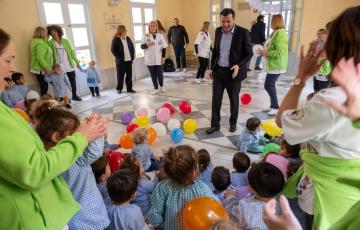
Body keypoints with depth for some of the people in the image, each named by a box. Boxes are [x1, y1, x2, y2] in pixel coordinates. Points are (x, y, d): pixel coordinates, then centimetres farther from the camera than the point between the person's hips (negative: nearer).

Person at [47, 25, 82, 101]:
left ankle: (74, 95, 26)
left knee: (73, 81, 9)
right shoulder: (50, 43, 1)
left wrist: (76, 61, 4)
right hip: (59, 67, -2)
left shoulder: (65, 41, 7)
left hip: (70, 66, 2)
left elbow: (72, 51, 8)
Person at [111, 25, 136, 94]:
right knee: (120, 75, 4)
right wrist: (119, 58, -14)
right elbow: (113, 50, -11)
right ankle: (119, 88, 17)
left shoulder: (127, 38, 9)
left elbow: (132, 47, 15)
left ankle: (129, 88, 18)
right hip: (121, 61, -5)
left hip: (129, 60, 5)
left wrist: (132, 56, 5)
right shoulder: (116, 39, -8)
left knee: (129, 75, 8)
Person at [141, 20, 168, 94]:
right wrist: (147, 44, -21)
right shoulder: (146, 36, 1)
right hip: (150, 60, 0)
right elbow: (142, 46, -1)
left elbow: (164, 47, 6)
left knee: (160, 74, 0)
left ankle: (161, 86, 27)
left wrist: (163, 57, 0)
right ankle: (156, 88, 19)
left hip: (158, 59, 0)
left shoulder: (160, 35, 4)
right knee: (153, 75, 4)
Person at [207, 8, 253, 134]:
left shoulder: (243, 32, -11)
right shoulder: (218, 31, 4)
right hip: (218, 71, 4)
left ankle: (233, 123, 32)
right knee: (216, 99, 6)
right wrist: (211, 67, 11)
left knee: (234, 99, 11)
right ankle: (215, 124, 19)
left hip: (233, 72, -4)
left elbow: (249, 53, -7)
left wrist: (239, 65, -23)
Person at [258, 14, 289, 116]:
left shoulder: (280, 34, -18)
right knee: (270, 85, 13)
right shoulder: (276, 32, 13)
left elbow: (279, 53, -24)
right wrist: (265, 51, 7)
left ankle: (276, 107, 4)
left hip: (276, 65, -10)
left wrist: (266, 53, -19)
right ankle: (273, 106, 23)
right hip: (273, 65, 10)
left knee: (268, 86, -7)